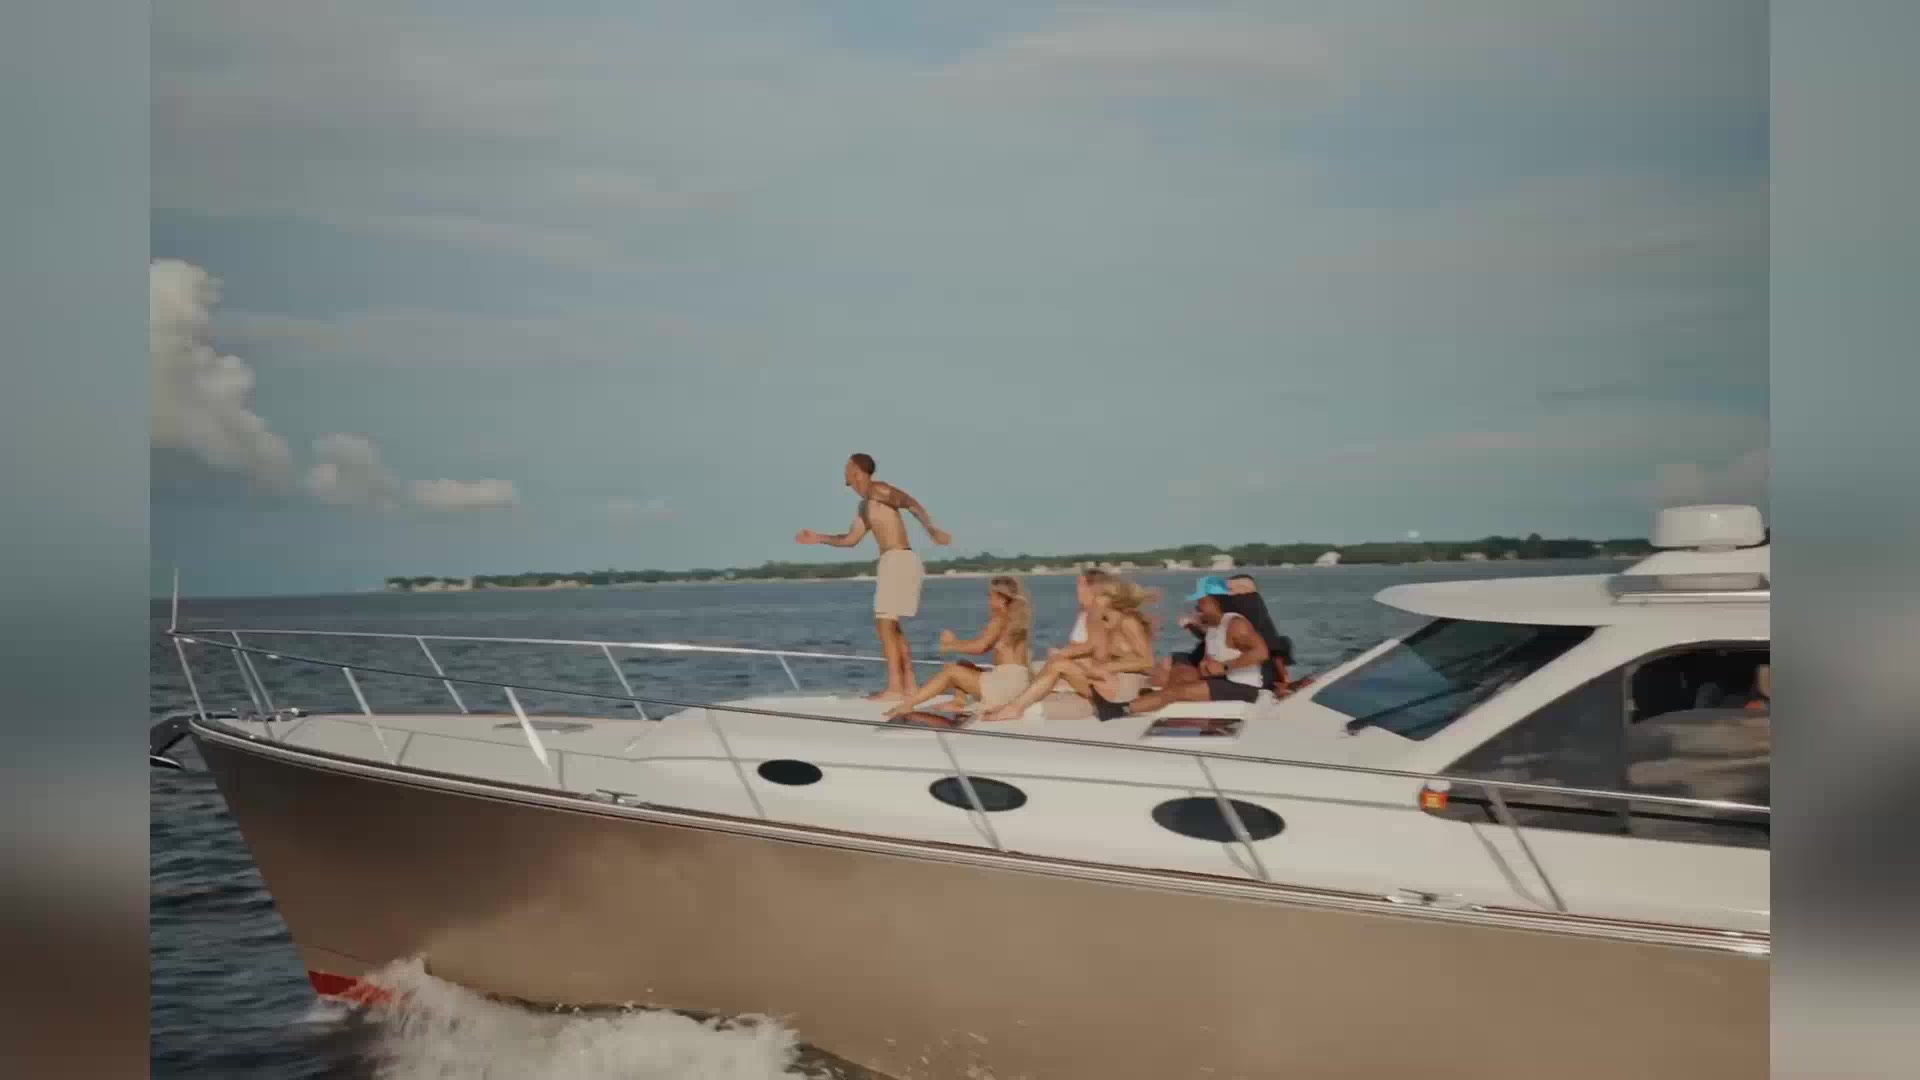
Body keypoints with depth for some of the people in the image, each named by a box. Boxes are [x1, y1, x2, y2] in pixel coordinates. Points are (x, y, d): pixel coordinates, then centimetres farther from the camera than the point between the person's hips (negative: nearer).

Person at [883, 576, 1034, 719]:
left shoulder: (1001, 619, -8)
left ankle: (907, 704, -8)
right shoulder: (1013, 619, 19)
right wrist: (954, 642, 11)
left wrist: (951, 647, -2)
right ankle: (958, 701, 0)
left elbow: (979, 646, -15)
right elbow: (984, 645, 18)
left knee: (951, 671, -6)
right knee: (962, 666, 23)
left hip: (1007, 681, -10)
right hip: (1013, 681, 10)